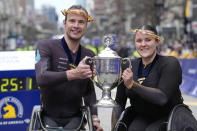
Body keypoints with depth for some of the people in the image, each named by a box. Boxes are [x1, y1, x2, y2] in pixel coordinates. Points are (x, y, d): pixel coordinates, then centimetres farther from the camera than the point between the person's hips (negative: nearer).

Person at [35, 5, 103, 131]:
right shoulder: (45, 46, -9)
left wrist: (95, 118, 1)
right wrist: (73, 74, -36)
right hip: (49, 117, -3)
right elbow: (41, 78, -25)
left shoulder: (89, 56, 6)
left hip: (74, 118, 4)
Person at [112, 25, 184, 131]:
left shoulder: (170, 63, -12)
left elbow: (162, 97, -25)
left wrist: (132, 85, -28)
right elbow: (119, 103, 6)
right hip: (141, 117, 3)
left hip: (168, 117, -3)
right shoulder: (129, 66, 2)